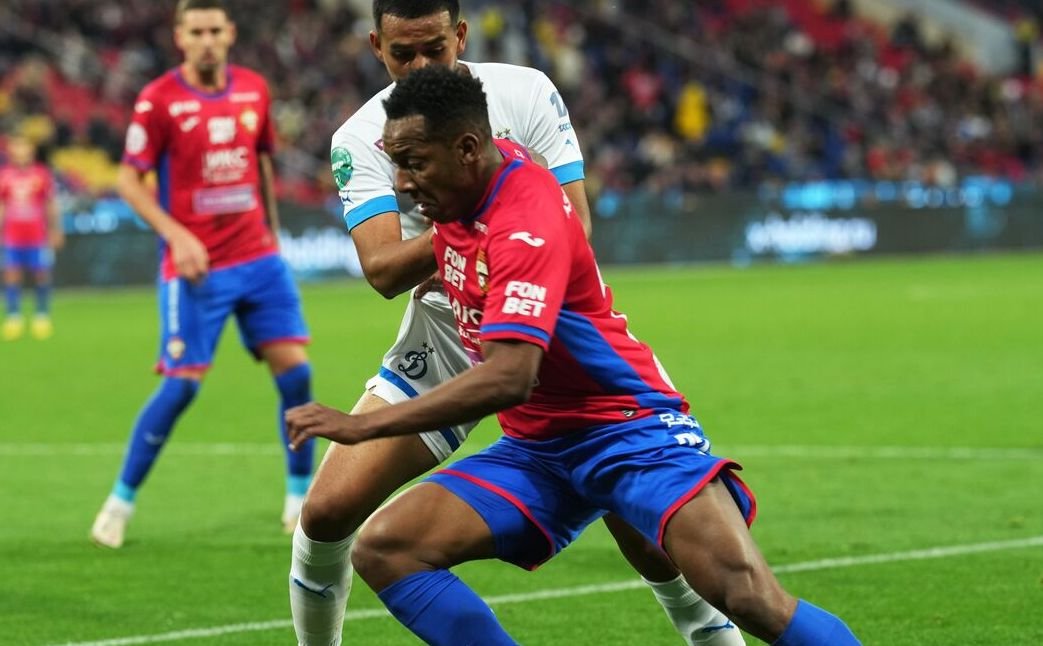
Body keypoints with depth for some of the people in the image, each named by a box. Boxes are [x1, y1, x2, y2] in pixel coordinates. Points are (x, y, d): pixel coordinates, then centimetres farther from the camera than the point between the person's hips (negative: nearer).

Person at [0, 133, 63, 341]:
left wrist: (55, 230, 5)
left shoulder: (42, 174, 1)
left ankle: (42, 315, 9)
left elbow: (51, 205, 7)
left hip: (38, 236, -1)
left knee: (42, 275, 0)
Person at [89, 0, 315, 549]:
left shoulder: (254, 90, 6)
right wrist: (177, 236, -18)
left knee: (295, 371, -3)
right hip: (196, 267, -4)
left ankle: (299, 495, 12)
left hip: (258, 260, 4)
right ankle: (121, 500, 8)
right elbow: (130, 181, -7)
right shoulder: (159, 100, -9)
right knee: (180, 385, -7)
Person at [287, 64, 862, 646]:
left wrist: (363, 426, -32)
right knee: (382, 550, -13)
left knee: (746, 593, -29)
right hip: (537, 446, 9)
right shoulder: (469, 187, 2)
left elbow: (507, 379, -34)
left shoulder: (527, 223, -24)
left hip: (624, 424, -9)